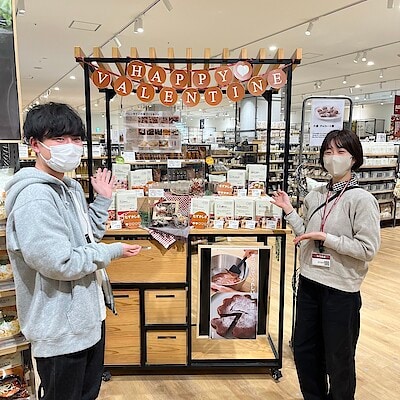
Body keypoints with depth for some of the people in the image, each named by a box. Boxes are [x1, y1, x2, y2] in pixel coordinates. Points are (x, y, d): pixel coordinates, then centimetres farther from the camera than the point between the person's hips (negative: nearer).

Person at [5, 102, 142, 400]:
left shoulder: (72, 187, 6)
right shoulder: (34, 198, -25)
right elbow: (59, 263, -29)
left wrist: (103, 200, 6)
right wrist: (112, 252, -17)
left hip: (88, 315, 9)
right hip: (60, 329, -9)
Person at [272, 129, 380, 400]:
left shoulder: (362, 199, -14)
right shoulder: (315, 196, 4)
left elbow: (368, 249, -18)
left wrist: (325, 237, -20)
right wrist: (289, 211, 5)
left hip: (341, 290, -6)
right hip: (309, 283, 6)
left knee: (338, 359, 13)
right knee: (304, 351, 20)